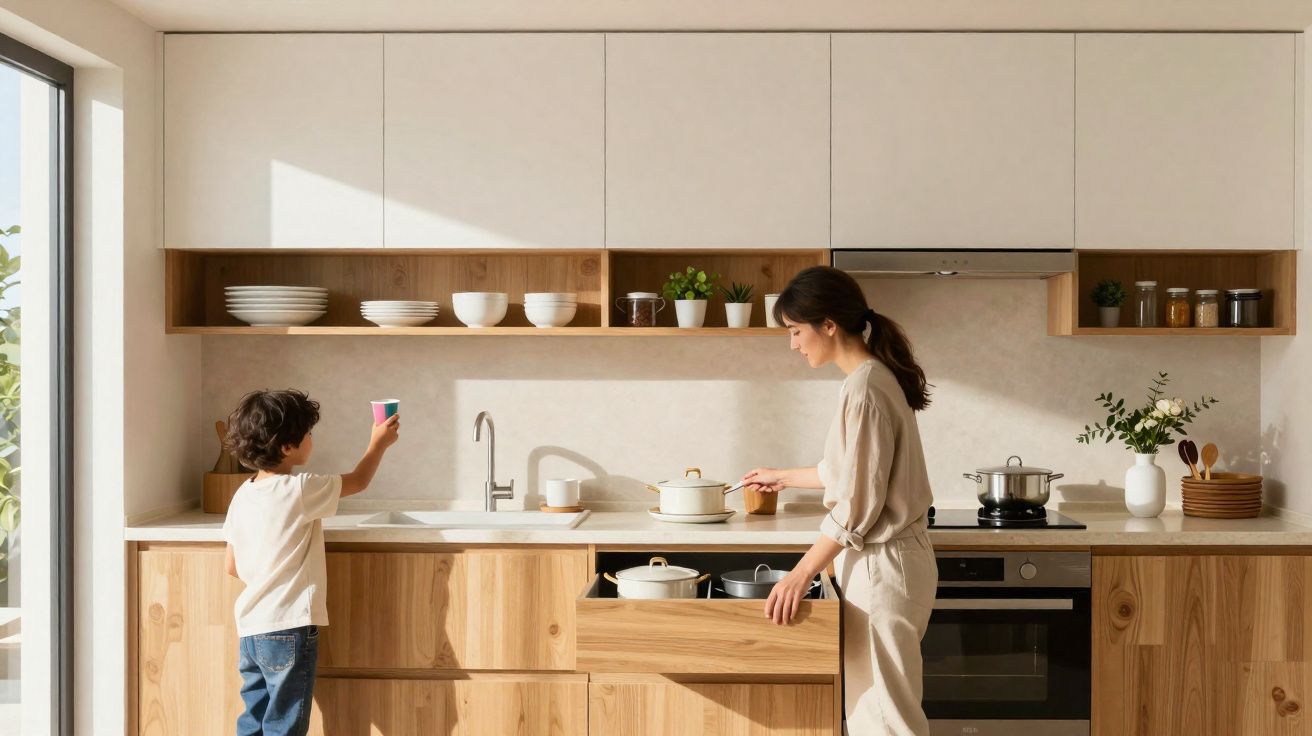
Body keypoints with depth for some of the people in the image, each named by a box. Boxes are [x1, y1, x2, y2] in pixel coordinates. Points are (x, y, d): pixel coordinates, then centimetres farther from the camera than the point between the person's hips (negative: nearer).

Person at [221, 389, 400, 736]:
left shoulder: (243, 495, 7)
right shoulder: (300, 490, -14)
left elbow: (233, 567, 13)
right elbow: (359, 481, 1)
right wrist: (379, 443, 18)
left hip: (250, 630, 7)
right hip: (288, 629, -7)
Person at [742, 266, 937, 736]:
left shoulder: (865, 389, -20)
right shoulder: (874, 378, 10)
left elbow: (858, 506, -21)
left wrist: (802, 573, -17)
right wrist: (785, 478, 35)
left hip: (881, 567, -10)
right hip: (884, 560, 10)